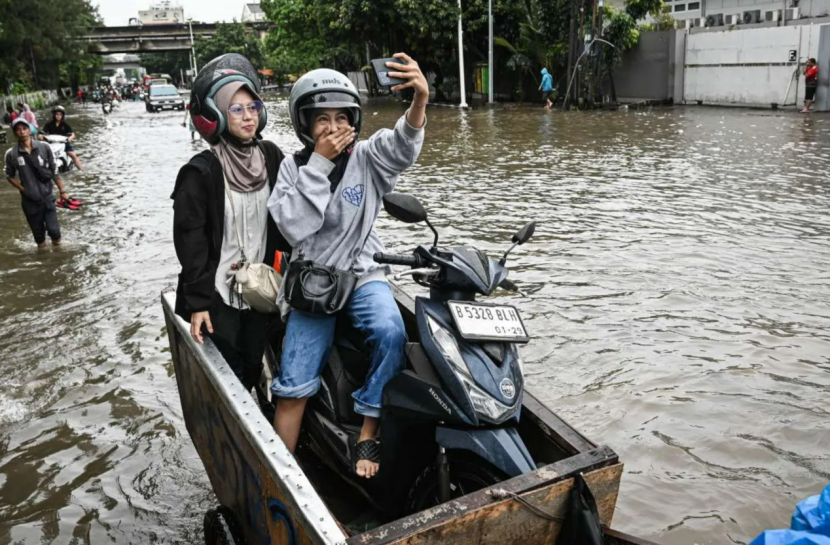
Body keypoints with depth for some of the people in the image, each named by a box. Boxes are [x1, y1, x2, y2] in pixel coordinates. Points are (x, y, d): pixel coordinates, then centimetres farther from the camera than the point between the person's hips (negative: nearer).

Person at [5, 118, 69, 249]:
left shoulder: (44, 147, -7)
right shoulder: (11, 154, -8)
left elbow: (55, 171, 0)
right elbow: (10, 176, 6)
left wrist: (62, 191, 1)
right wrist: (23, 190, -5)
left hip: (48, 197, 0)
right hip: (29, 200, 0)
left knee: (53, 228, -2)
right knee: (38, 230, 12)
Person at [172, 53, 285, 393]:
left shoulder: (271, 157, 0)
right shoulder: (201, 172, -14)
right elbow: (189, 241, -13)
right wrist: (197, 302, -14)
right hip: (218, 294, -5)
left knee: (253, 370, 16)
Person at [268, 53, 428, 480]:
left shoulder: (366, 157, -3)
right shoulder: (293, 168, -1)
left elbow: (403, 145, -25)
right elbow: (294, 228, -17)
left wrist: (421, 99, -46)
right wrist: (319, 163, -20)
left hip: (363, 275, 0)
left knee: (391, 332, -30)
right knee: (293, 389, -7)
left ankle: (368, 433, -12)